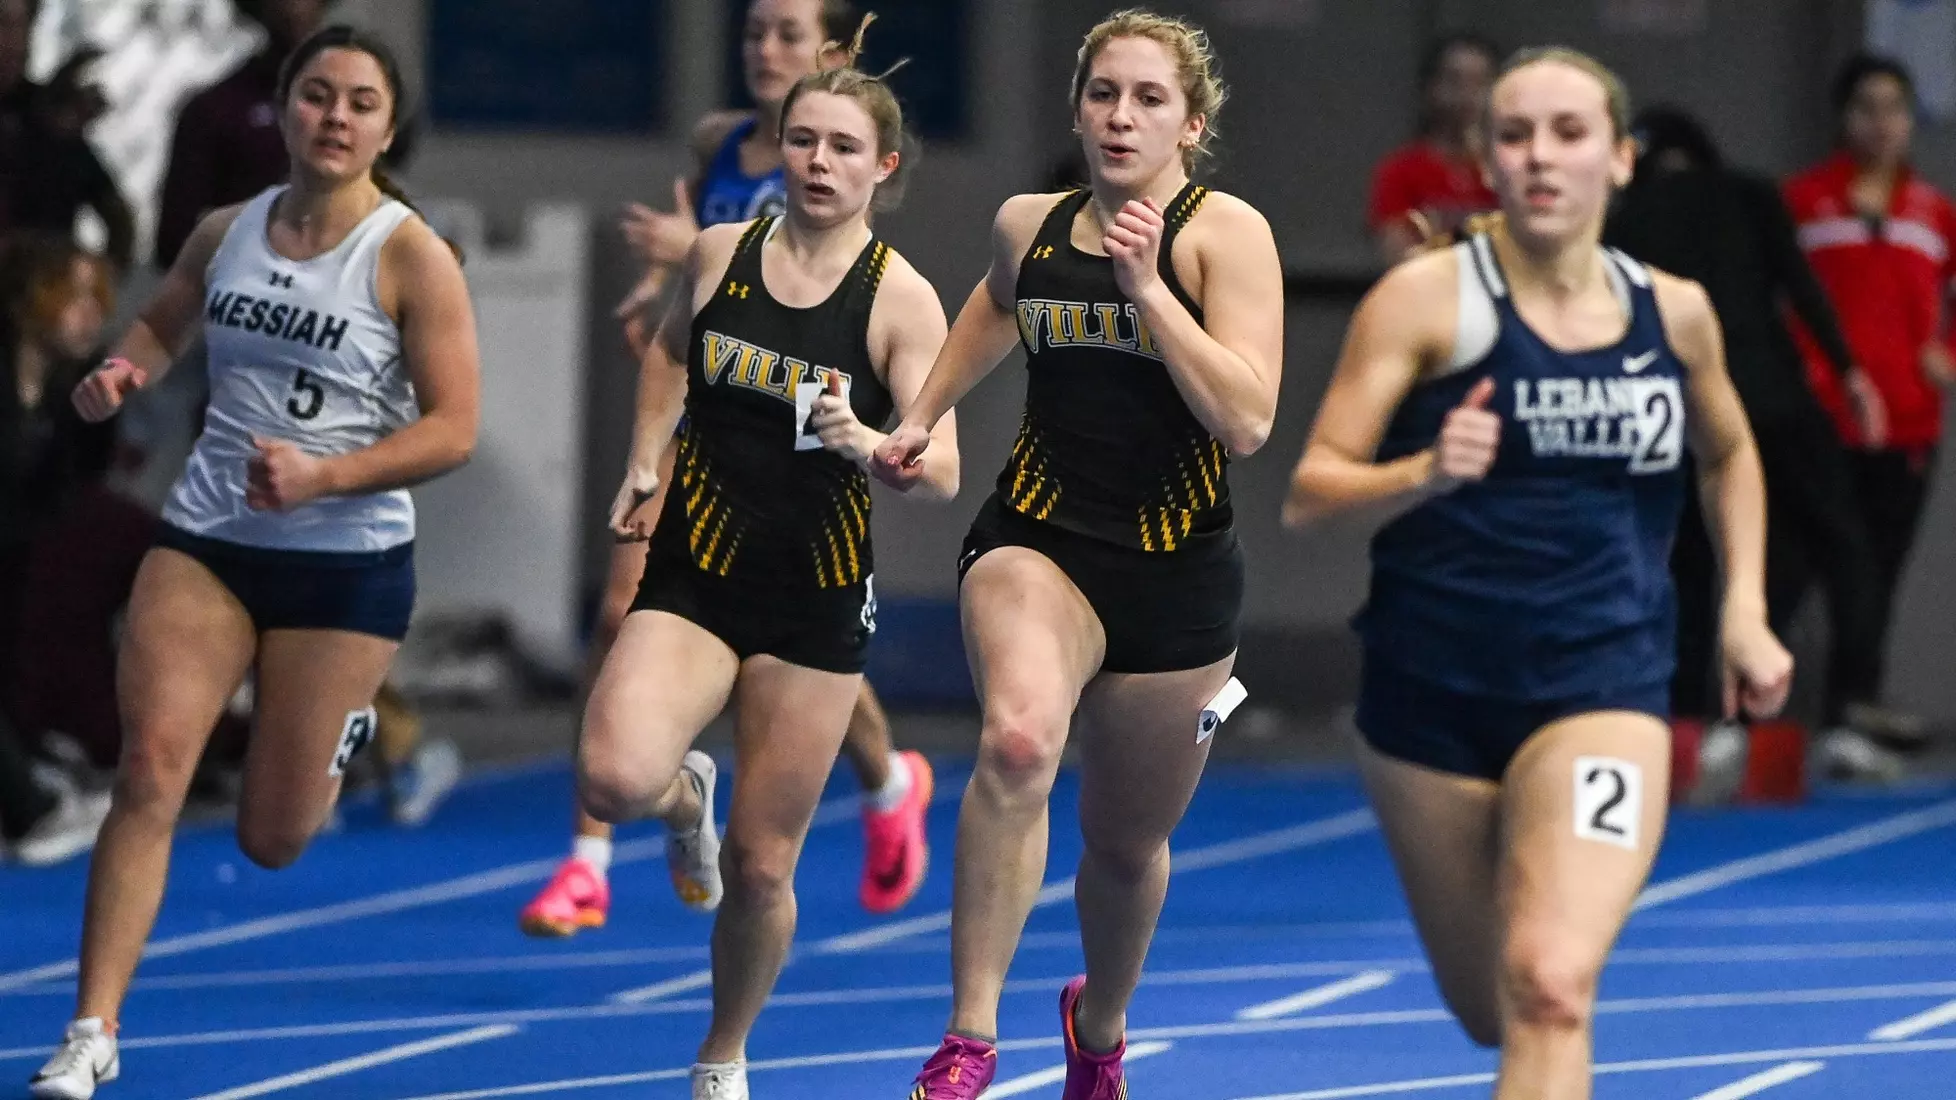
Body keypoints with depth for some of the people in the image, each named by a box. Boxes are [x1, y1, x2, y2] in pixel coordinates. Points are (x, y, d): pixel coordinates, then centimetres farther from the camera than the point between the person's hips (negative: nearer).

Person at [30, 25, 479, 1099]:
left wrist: (323, 475, -25)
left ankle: (342, 732, 41)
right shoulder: (227, 233, 4)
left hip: (347, 563, -3)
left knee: (271, 839, 4)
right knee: (150, 768, -16)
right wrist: (121, 371, 1)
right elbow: (161, 323, 24)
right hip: (206, 541, 3)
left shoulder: (410, 257, -10)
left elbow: (453, 428, -12)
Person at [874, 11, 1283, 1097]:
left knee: (1128, 841, 14)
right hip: (1036, 537, 1)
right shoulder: (1028, 225, 4)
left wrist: (1147, 285, -24)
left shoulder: (1225, 232, -9)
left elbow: (1246, 421, -20)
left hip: (1175, 570, -1)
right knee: (1018, 740, -32)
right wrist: (922, 416, 28)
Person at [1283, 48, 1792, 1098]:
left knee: (1549, 990, -21)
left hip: (1603, 688, 0)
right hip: (1432, 690, 0)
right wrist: (1423, 474, -29)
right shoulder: (1426, 297, -7)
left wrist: (1744, 606, 13)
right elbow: (1308, 491, -10)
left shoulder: (1674, 313, 3)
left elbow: (1728, 456, 24)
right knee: (1491, 1010, 13)